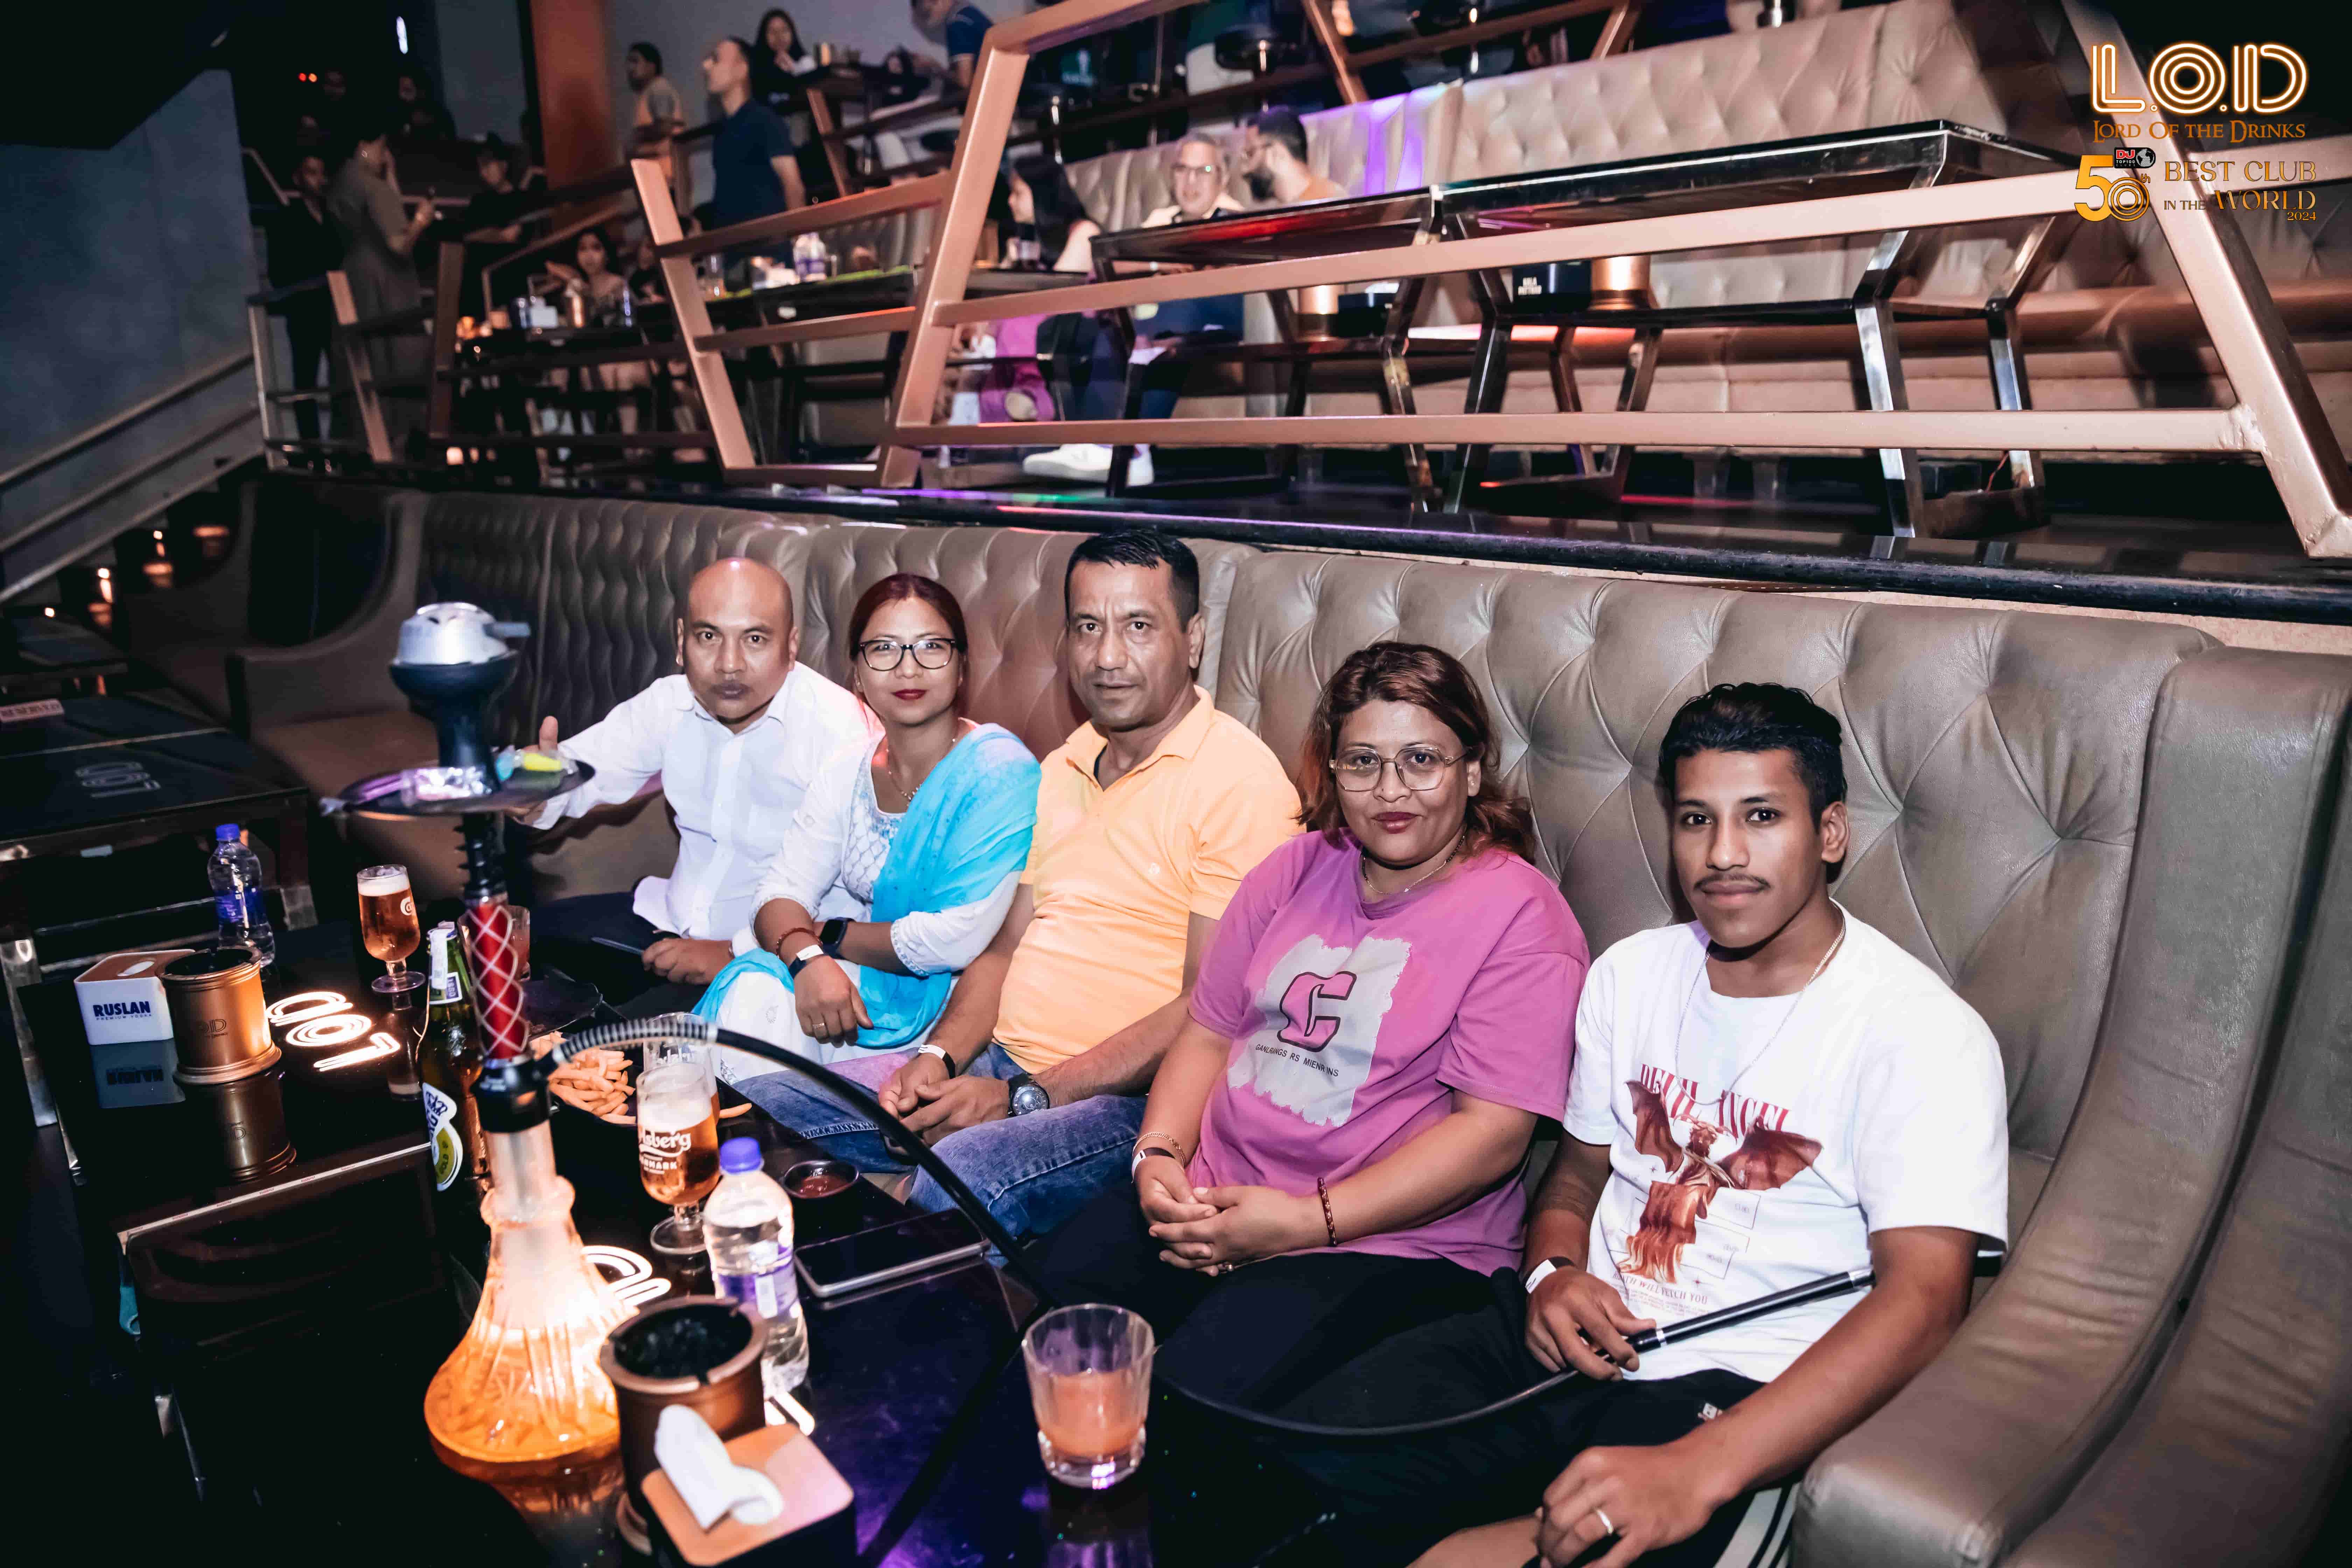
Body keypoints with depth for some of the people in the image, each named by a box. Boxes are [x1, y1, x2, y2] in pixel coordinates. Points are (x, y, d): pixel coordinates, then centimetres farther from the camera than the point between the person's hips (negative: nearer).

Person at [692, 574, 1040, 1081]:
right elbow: (779, 894, 0)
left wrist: (827, 935, -10)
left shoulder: (998, 770, -16)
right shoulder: (848, 772, 6)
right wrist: (809, 959, -24)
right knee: (751, 987, -22)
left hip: (949, 1002, -6)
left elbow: (958, 938, -23)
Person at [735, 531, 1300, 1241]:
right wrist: (939, 1057, -2)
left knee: (961, 1176, -35)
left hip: (1129, 1097, -7)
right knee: (754, 1108, -2)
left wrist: (1020, 1098, -19)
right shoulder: (1063, 768, 15)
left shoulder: (1240, 780, -12)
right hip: (1002, 1057, 8)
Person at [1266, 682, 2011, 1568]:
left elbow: (1922, 1297, -19)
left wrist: (1696, 1471, -30)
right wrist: (1552, 1275, -4)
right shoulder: (1631, 973, 11)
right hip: (1575, 1337, 5)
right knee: (1289, 1478, -16)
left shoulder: (1921, 1033, -9)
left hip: (1726, 1398, -4)